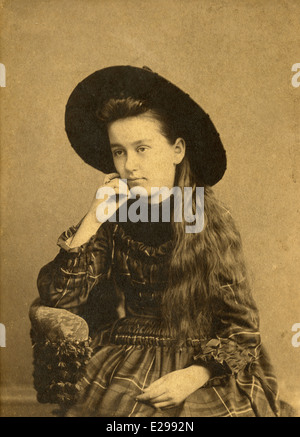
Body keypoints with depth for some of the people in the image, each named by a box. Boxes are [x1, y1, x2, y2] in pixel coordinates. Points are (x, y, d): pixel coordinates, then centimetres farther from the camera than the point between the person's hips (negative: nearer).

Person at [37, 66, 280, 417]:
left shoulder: (211, 220, -6)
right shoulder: (114, 220, 0)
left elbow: (240, 324, -3)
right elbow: (56, 297, -6)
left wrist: (195, 375, -17)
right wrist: (92, 220, -12)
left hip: (198, 366, -1)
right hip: (120, 367, 2)